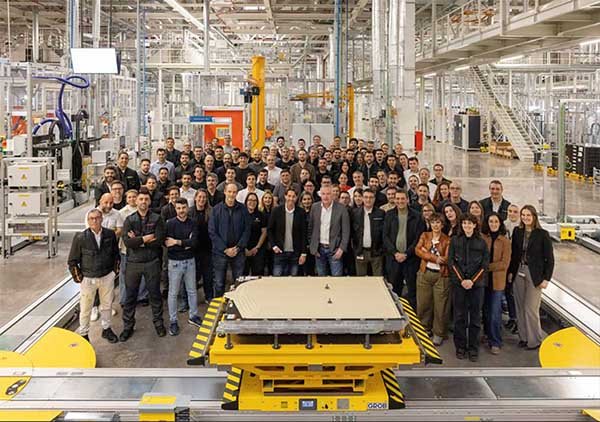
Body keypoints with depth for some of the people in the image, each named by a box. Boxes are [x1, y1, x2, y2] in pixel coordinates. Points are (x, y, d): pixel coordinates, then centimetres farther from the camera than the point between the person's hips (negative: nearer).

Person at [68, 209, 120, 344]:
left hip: (107, 277, 3)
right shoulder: (80, 238, -12)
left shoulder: (110, 234, -3)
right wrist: (79, 278, -5)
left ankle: (106, 329, 35)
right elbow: (72, 261, -4)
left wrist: (115, 270, 7)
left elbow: (116, 254, 11)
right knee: (85, 308, 6)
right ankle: (83, 334, 22)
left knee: (107, 304, 17)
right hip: (88, 279, -3)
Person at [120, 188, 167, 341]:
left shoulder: (157, 219, -1)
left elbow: (159, 240, -14)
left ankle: (158, 322, 26)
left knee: (155, 293, 11)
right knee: (130, 295, 8)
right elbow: (127, 242, -13)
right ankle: (128, 326, 20)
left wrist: (137, 241, -13)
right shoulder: (129, 220, 1)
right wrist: (146, 238, -16)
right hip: (133, 262, 1)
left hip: (152, 262, -1)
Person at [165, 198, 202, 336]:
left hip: (190, 261, 4)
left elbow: (194, 242, -11)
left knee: (192, 291, 14)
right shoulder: (170, 224, -8)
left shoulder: (192, 224, 2)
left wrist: (177, 242, -18)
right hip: (175, 262, -3)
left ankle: (193, 316, 28)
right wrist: (186, 244, -16)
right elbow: (167, 244, -17)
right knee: (173, 293, 4)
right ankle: (173, 321, 12)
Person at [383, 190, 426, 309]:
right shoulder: (389, 215, 7)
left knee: (412, 290, 0)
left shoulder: (416, 217, -1)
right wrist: (395, 253, -7)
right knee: (395, 290, 7)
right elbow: (385, 236, 4)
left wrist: (406, 254, -10)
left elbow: (418, 239, -4)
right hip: (394, 258, 2)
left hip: (411, 259, -2)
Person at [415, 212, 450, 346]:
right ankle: (424, 329, 26)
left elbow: (447, 259, -11)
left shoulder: (447, 240, -1)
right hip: (425, 274, 3)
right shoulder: (424, 235, 8)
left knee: (440, 305, 0)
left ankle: (438, 334, 12)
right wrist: (435, 257, -15)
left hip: (441, 276, -3)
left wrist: (427, 254, -10)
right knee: (423, 303, 9)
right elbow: (417, 250, -7)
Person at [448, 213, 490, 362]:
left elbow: (484, 265, 2)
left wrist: (472, 280, -9)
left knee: (475, 316, 3)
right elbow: (451, 262, 1)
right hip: (458, 283, 0)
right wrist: (462, 280, -9)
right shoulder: (455, 241, 5)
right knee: (459, 316, 4)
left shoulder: (481, 242, 4)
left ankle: (473, 348, 11)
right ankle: (460, 347, 13)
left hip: (476, 284, 0)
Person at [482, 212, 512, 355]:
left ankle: (495, 343, 4)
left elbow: (504, 263, -7)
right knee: (486, 310, 13)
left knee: (495, 314, -5)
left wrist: (487, 267, -13)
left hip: (497, 281, -2)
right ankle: (488, 335, 30)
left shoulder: (505, 241, -2)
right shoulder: (482, 238, 2)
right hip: (483, 279, 2)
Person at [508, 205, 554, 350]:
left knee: (531, 308, -4)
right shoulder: (517, 232, 6)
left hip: (534, 275, -4)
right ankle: (524, 336, 21)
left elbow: (549, 258, -5)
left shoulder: (543, 234, -7)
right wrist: (511, 272, 6)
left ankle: (535, 339, 11)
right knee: (520, 308, 9)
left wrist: (546, 279, -9)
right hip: (519, 273, 4)